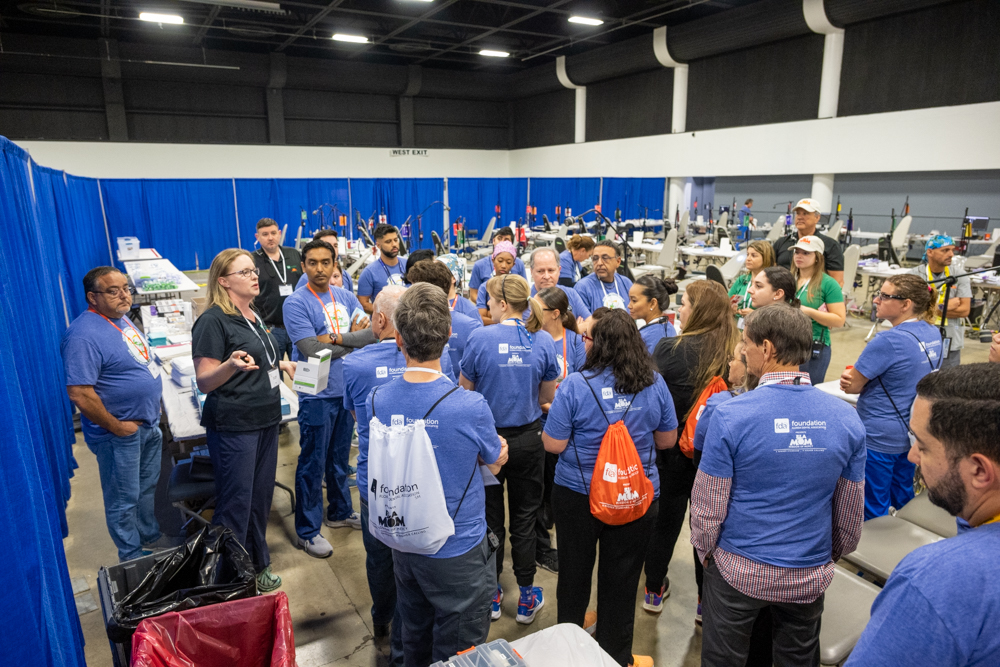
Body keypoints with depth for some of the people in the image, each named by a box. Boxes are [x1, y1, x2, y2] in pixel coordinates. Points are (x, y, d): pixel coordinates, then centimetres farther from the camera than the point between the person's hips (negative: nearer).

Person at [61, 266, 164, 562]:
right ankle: (133, 558, 28)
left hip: (148, 424, 9)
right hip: (120, 435, -9)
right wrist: (116, 427, -18)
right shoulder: (84, 335, -24)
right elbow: (79, 394, -28)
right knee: (124, 499, 10)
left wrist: (153, 414, 13)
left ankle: (151, 538, 44)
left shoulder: (120, 318, 5)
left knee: (148, 488, 25)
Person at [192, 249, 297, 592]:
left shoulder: (254, 316, 13)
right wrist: (232, 364, -33)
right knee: (236, 506, 1)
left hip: (266, 421, 8)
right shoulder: (213, 321, -14)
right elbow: (205, 382, -17)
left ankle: (257, 566, 32)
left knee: (260, 499, 16)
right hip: (233, 426, -8)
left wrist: (282, 365, 14)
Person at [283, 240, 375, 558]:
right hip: (317, 395, -6)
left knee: (340, 457, 21)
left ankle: (340, 512, 39)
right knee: (313, 463, 6)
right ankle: (306, 531, 21)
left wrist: (335, 338, -18)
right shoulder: (296, 303, -12)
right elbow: (313, 351, -21)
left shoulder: (345, 297, 5)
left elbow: (372, 332, -5)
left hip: (347, 389, 6)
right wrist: (354, 340, -10)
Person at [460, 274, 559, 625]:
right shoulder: (543, 341, -9)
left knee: (490, 516, 16)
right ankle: (527, 597, 27)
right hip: (528, 439, 2)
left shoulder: (480, 338, -17)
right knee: (524, 518, 16)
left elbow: (464, 389, -6)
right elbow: (547, 397, 1)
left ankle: (492, 594, 31)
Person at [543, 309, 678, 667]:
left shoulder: (575, 385, -19)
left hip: (577, 495, -1)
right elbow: (667, 440, 2)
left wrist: (554, 416, 3)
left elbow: (553, 445, -15)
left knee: (574, 572, 21)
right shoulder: (654, 383, -9)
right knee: (620, 581, 17)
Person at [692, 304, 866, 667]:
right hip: (811, 575, 4)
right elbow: (851, 511, 2)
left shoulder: (730, 415, -21)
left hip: (738, 570, -3)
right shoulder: (846, 417, -9)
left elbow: (708, 504, -13)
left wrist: (704, 550, 5)